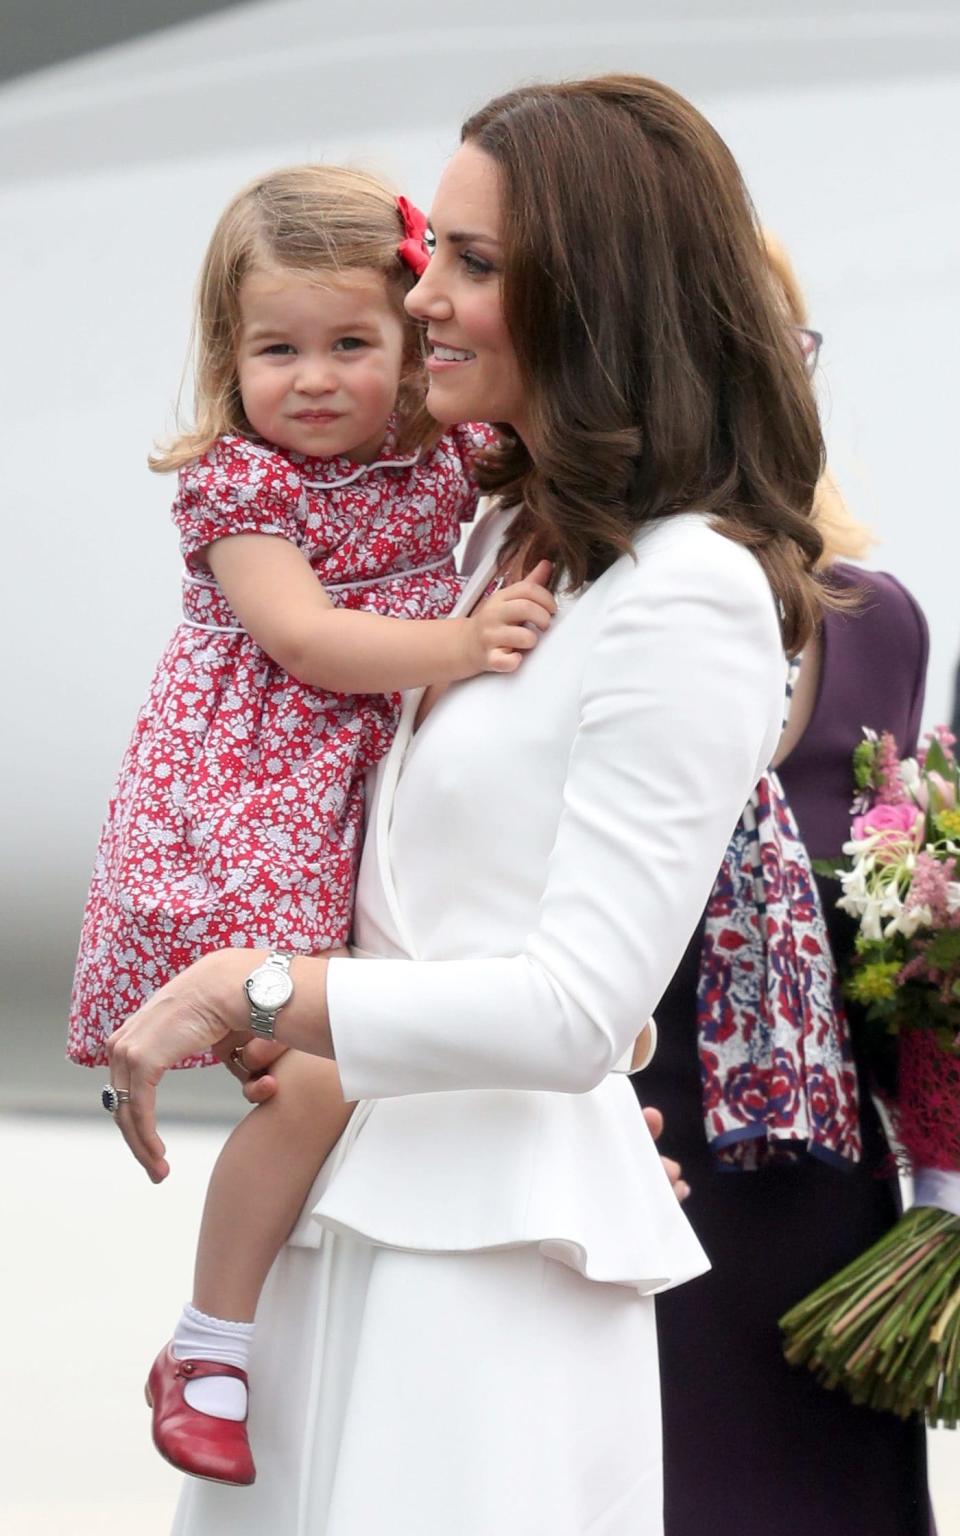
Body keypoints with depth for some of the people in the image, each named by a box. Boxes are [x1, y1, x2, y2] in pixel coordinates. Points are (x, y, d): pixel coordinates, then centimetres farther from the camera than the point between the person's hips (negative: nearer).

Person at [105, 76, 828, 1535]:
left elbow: (576, 1013, -19)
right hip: (348, 1197, 8)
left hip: (494, 1254, -8)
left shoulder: (689, 596, -15)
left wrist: (245, 992, -16)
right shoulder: (504, 532, 12)